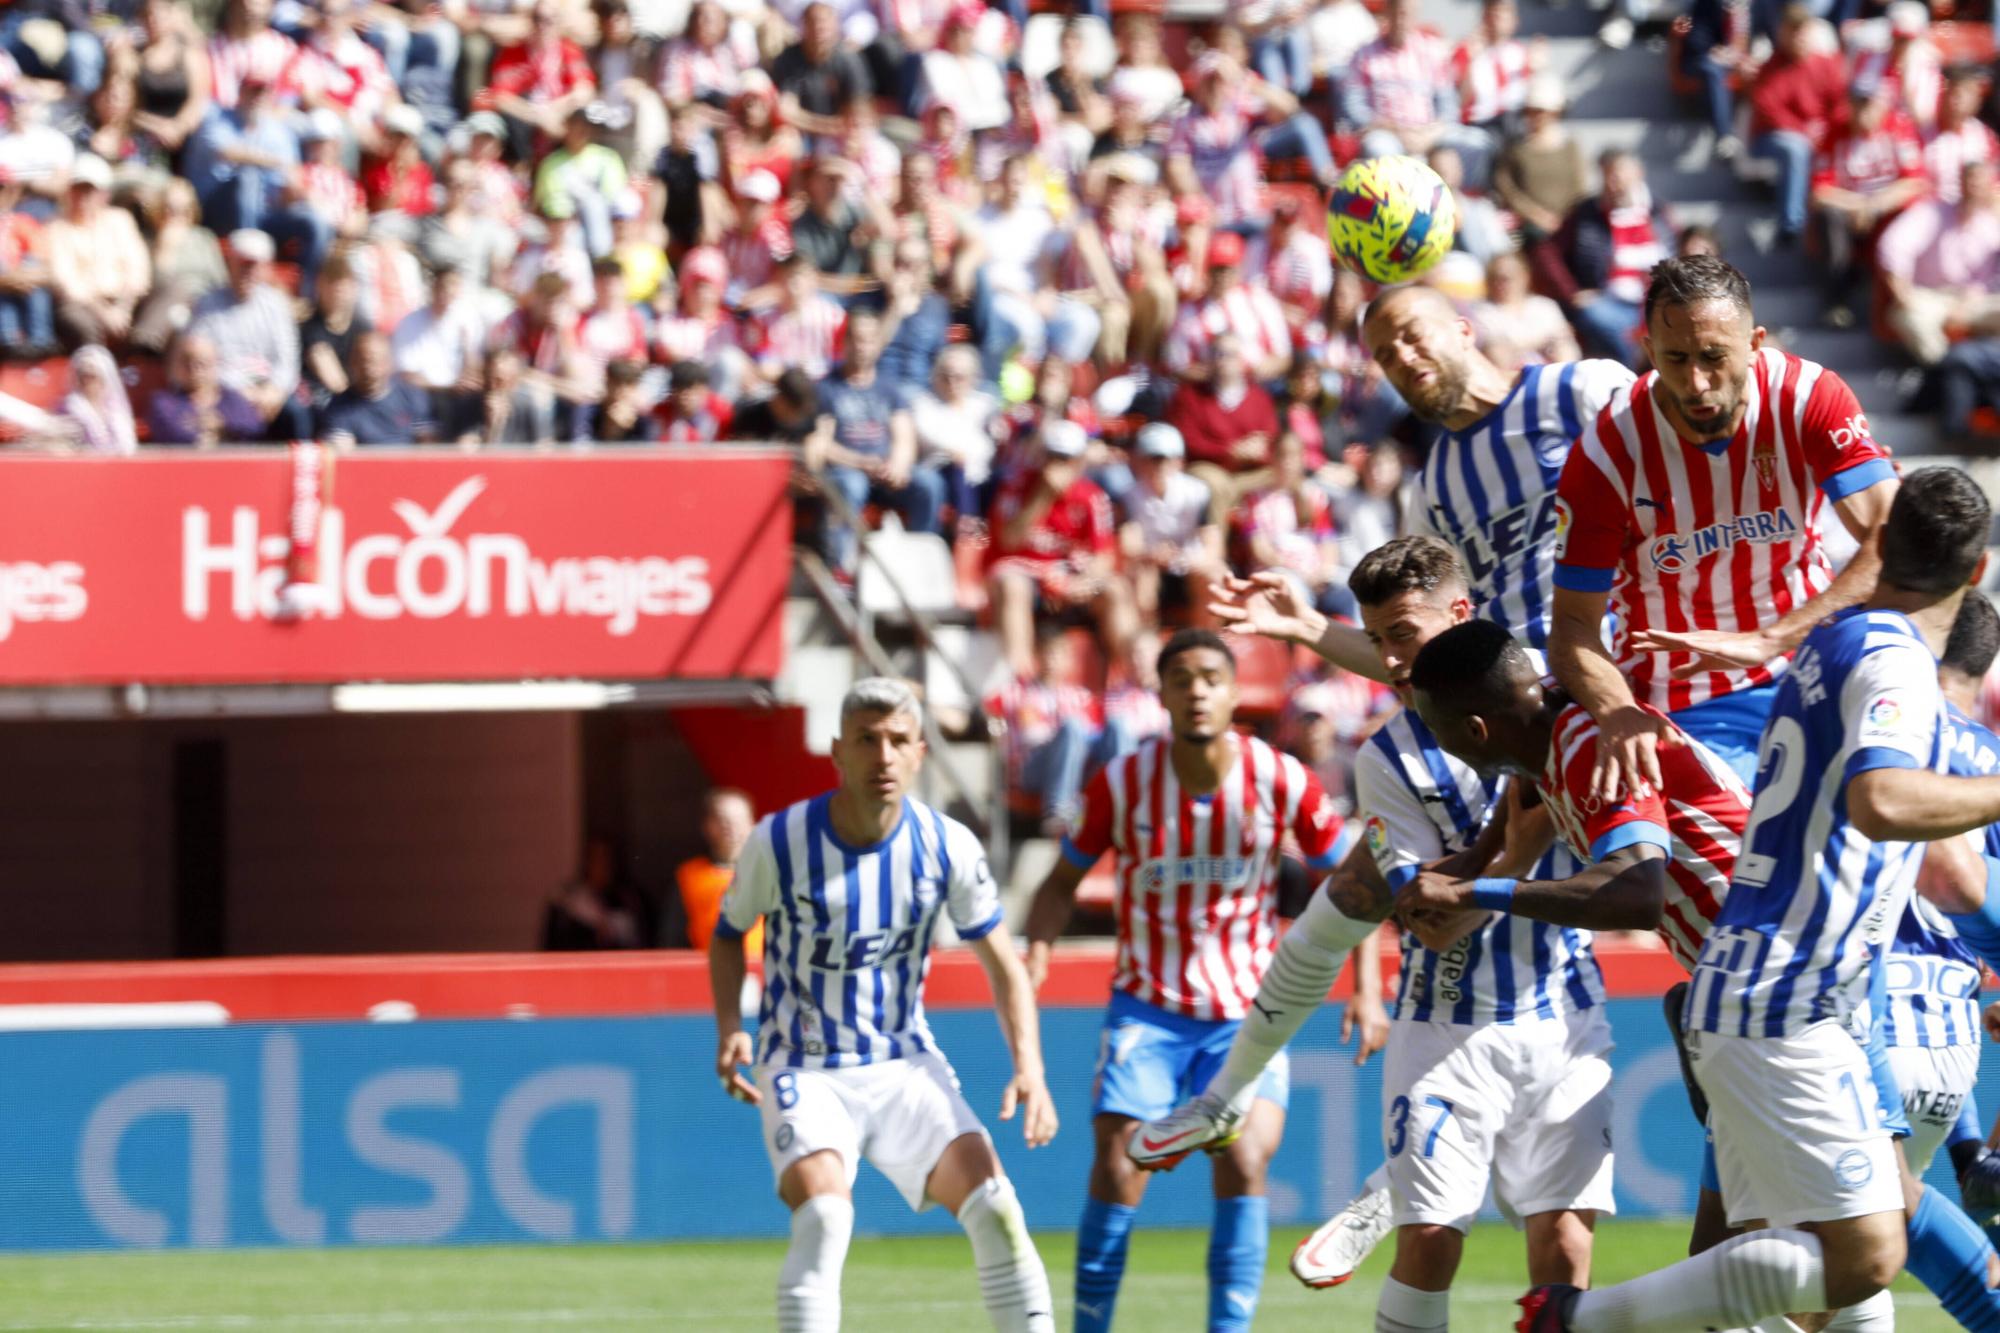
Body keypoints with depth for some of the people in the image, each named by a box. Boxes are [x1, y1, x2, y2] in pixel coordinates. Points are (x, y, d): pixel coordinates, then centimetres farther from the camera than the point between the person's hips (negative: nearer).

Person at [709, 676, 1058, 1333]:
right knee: (823, 1217, -27)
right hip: (804, 1071, -2)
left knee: (993, 1205, -13)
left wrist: (1029, 1069, -11)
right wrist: (729, 1028, -10)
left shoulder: (947, 846, -8)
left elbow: (1003, 965, 2)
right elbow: (728, 933, 6)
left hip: (906, 1065, 3)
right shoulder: (779, 841, -13)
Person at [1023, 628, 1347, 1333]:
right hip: (1147, 1007, 0)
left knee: (1244, 1163, -17)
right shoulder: (1122, 783, -8)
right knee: (1117, 1170, -9)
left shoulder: (1281, 780, -9)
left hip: (1247, 1011, 0)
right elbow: (1064, 881, 4)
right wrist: (1037, 950, -14)